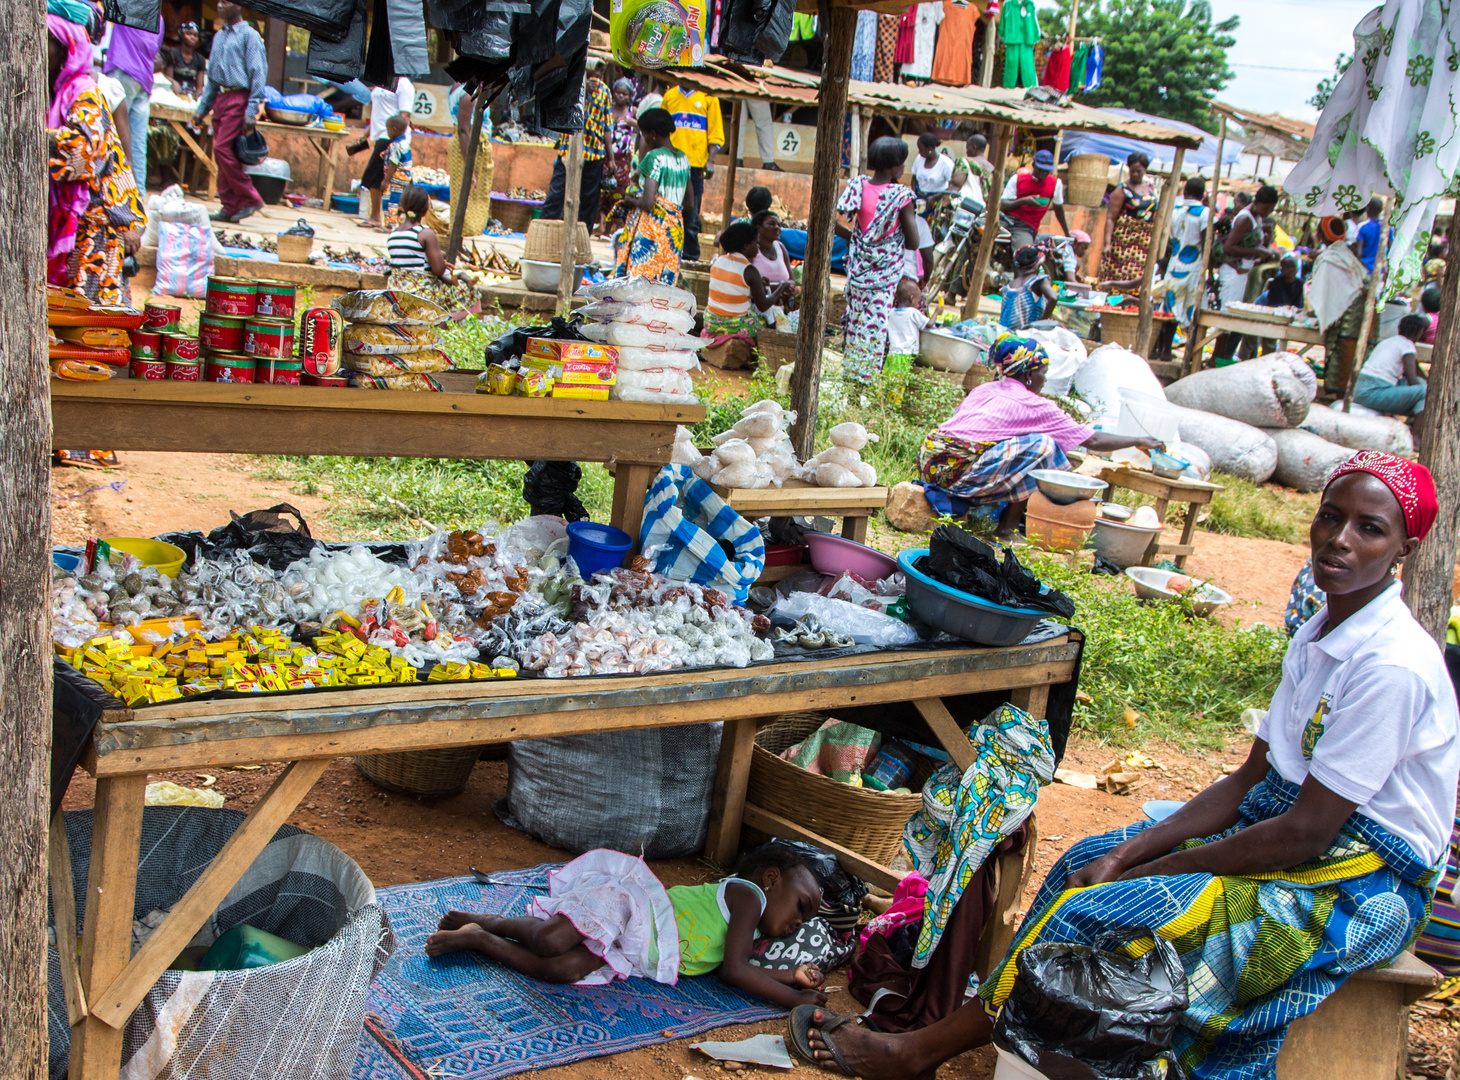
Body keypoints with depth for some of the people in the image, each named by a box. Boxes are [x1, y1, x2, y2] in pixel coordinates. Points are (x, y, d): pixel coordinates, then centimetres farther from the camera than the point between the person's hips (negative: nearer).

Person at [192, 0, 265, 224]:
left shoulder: (249, 35, -4)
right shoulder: (219, 36, 18)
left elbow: (258, 73, -10)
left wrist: (252, 111, -17)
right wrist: (202, 108, 18)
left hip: (238, 99, -8)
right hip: (220, 99, 8)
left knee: (223, 149, -15)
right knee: (221, 154, 5)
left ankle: (250, 199, -6)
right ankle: (230, 208, 8)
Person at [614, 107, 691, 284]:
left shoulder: (654, 157, -12)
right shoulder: (683, 158, 10)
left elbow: (647, 203, -19)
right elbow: (689, 201, 18)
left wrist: (630, 199, 0)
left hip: (651, 227, -7)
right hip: (675, 228, 8)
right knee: (665, 280, 7)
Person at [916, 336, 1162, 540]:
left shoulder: (983, 390, 20)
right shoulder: (1035, 406, 2)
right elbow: (1093, 441, 8)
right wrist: (1139, 442, 23)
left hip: (928, 466, 8)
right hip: (959, 473, -8)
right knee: (1042, 446, -3)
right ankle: (1007, 527, 2)